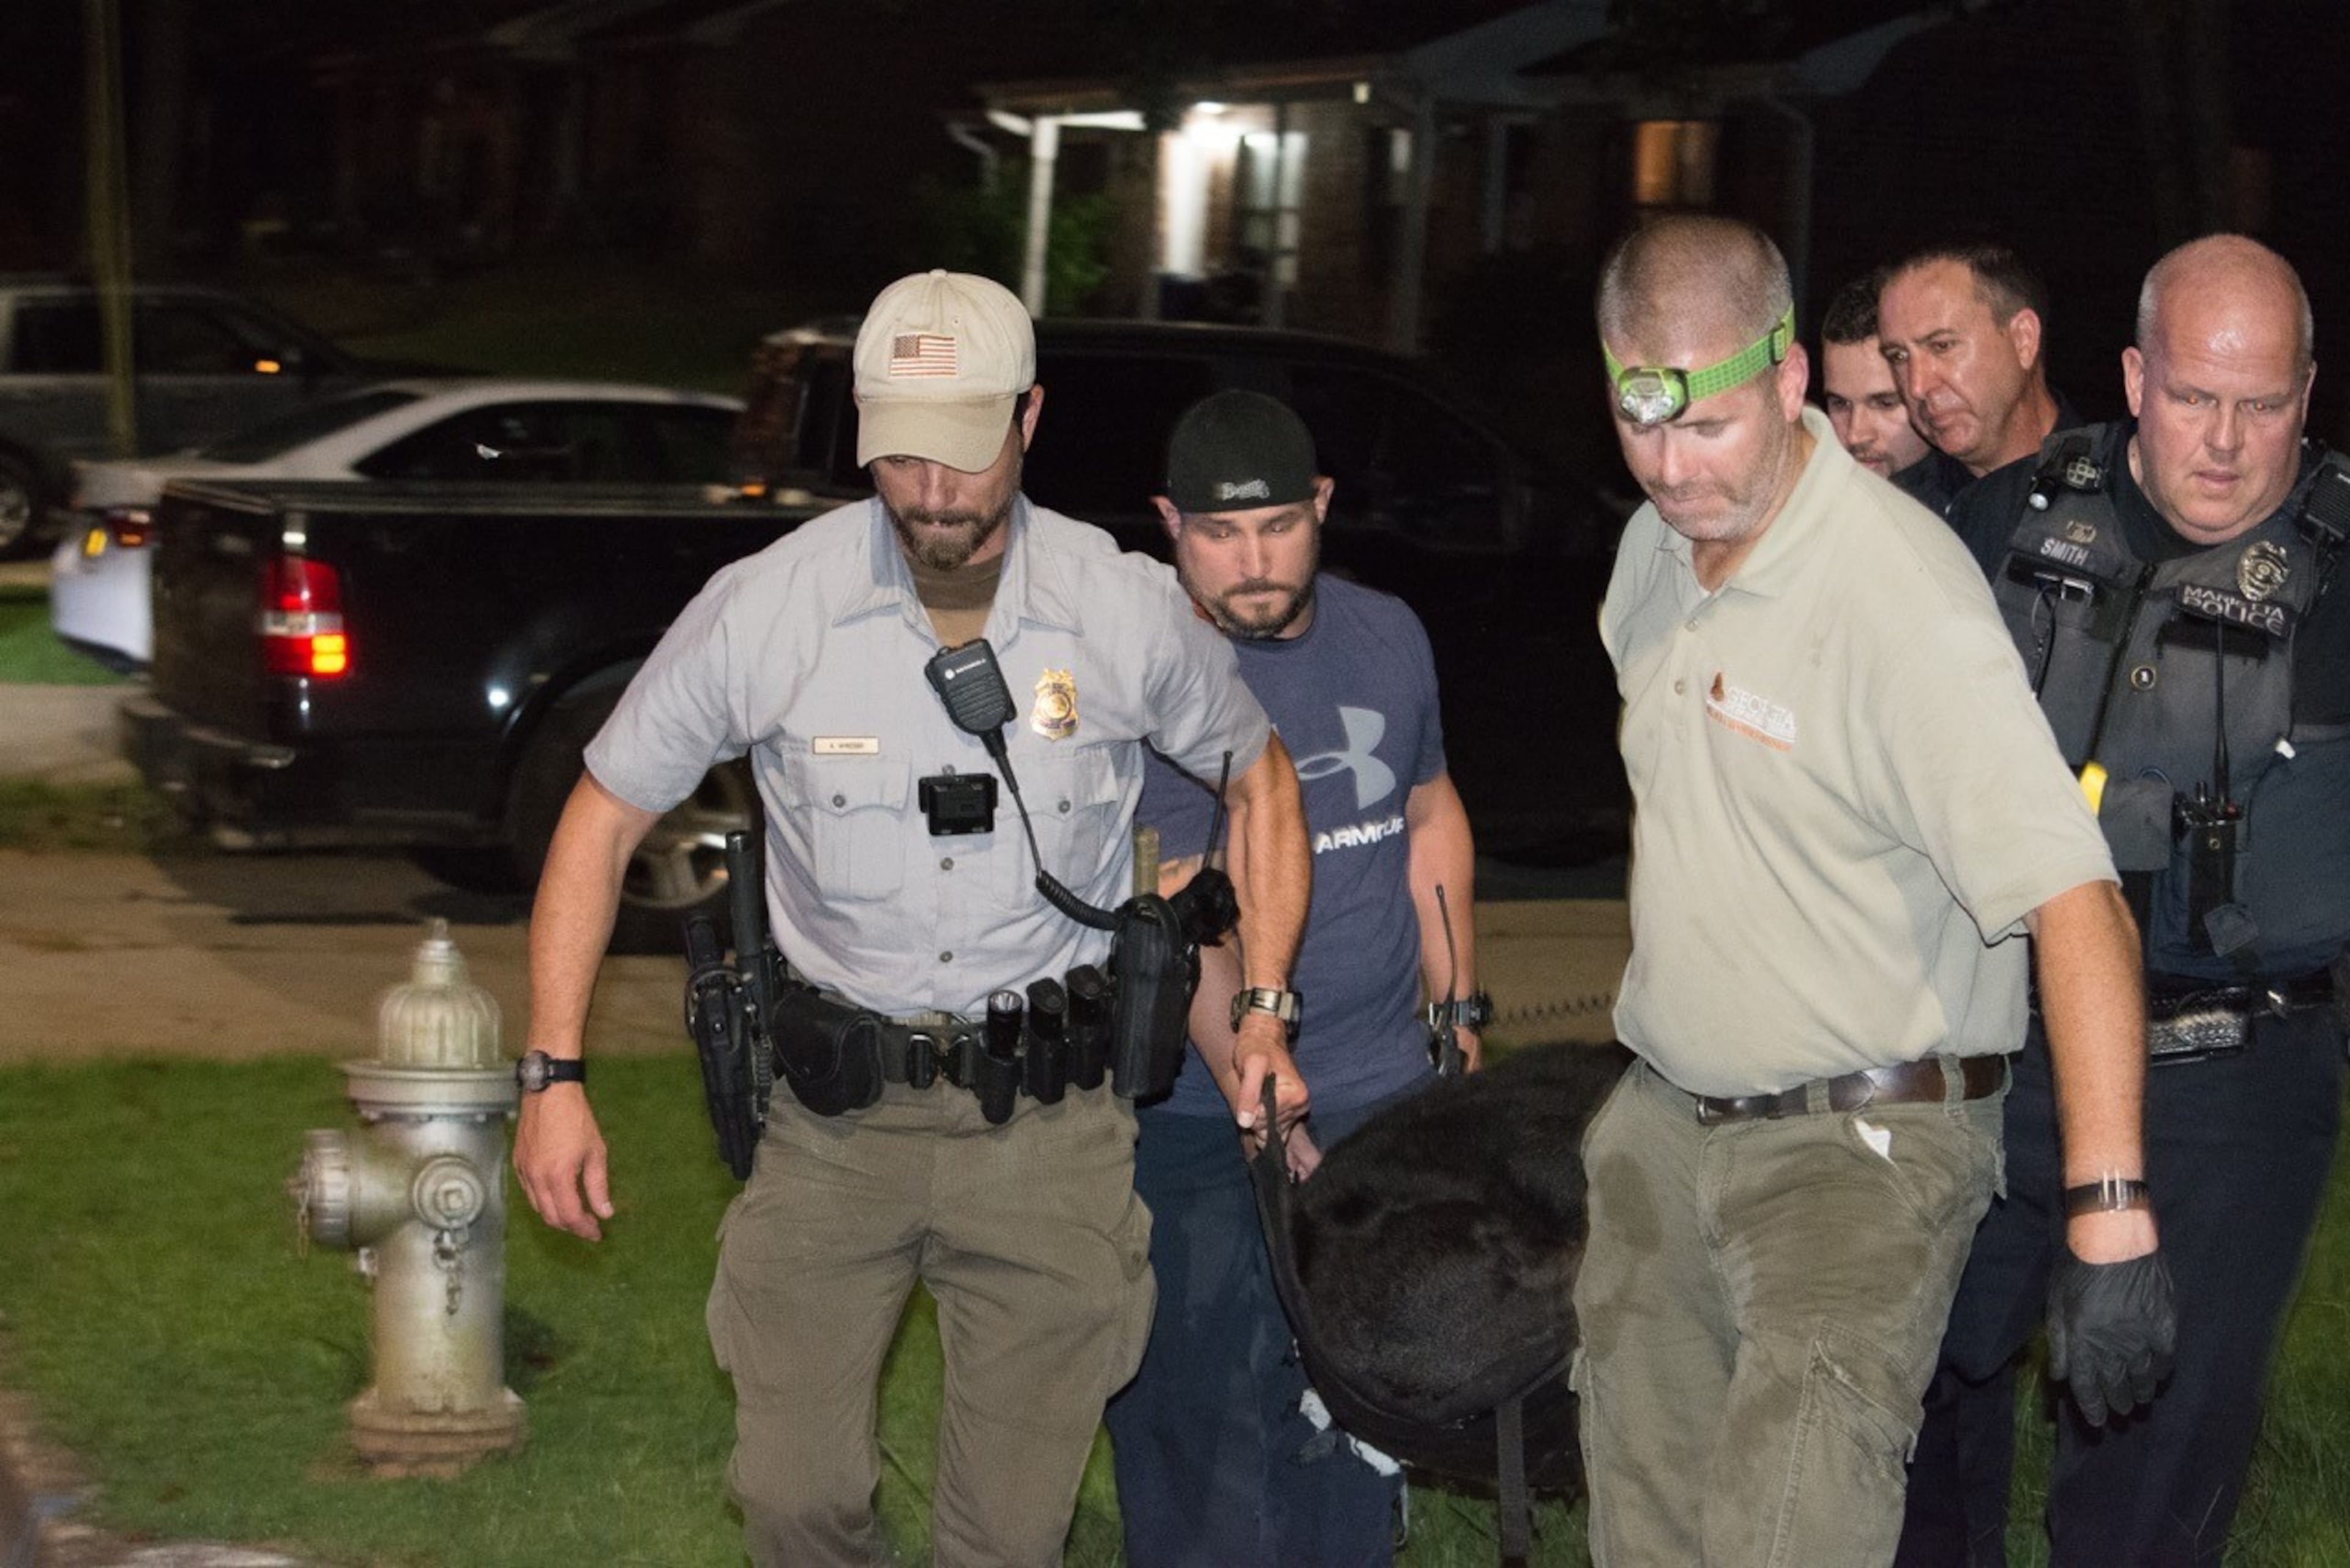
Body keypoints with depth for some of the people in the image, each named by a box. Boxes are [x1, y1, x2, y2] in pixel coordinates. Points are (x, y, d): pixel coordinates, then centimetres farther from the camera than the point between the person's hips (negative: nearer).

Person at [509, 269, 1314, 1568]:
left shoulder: (1127, 611, -7)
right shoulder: (764, 608, -9)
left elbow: (1258, 777, 13)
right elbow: (606, 815, 1)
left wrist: (1265, 1009, 4)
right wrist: (555, 1073, -5)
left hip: (1048, 1119, 0)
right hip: (835, 1112, 0)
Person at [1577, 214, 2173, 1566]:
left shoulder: (1901, 588, -22)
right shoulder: (1656, 551, 4)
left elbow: (2076, 902, -29)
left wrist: (2112, 1218, -37)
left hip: (1864, 1148, -8)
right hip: (1666, 1129, 8)